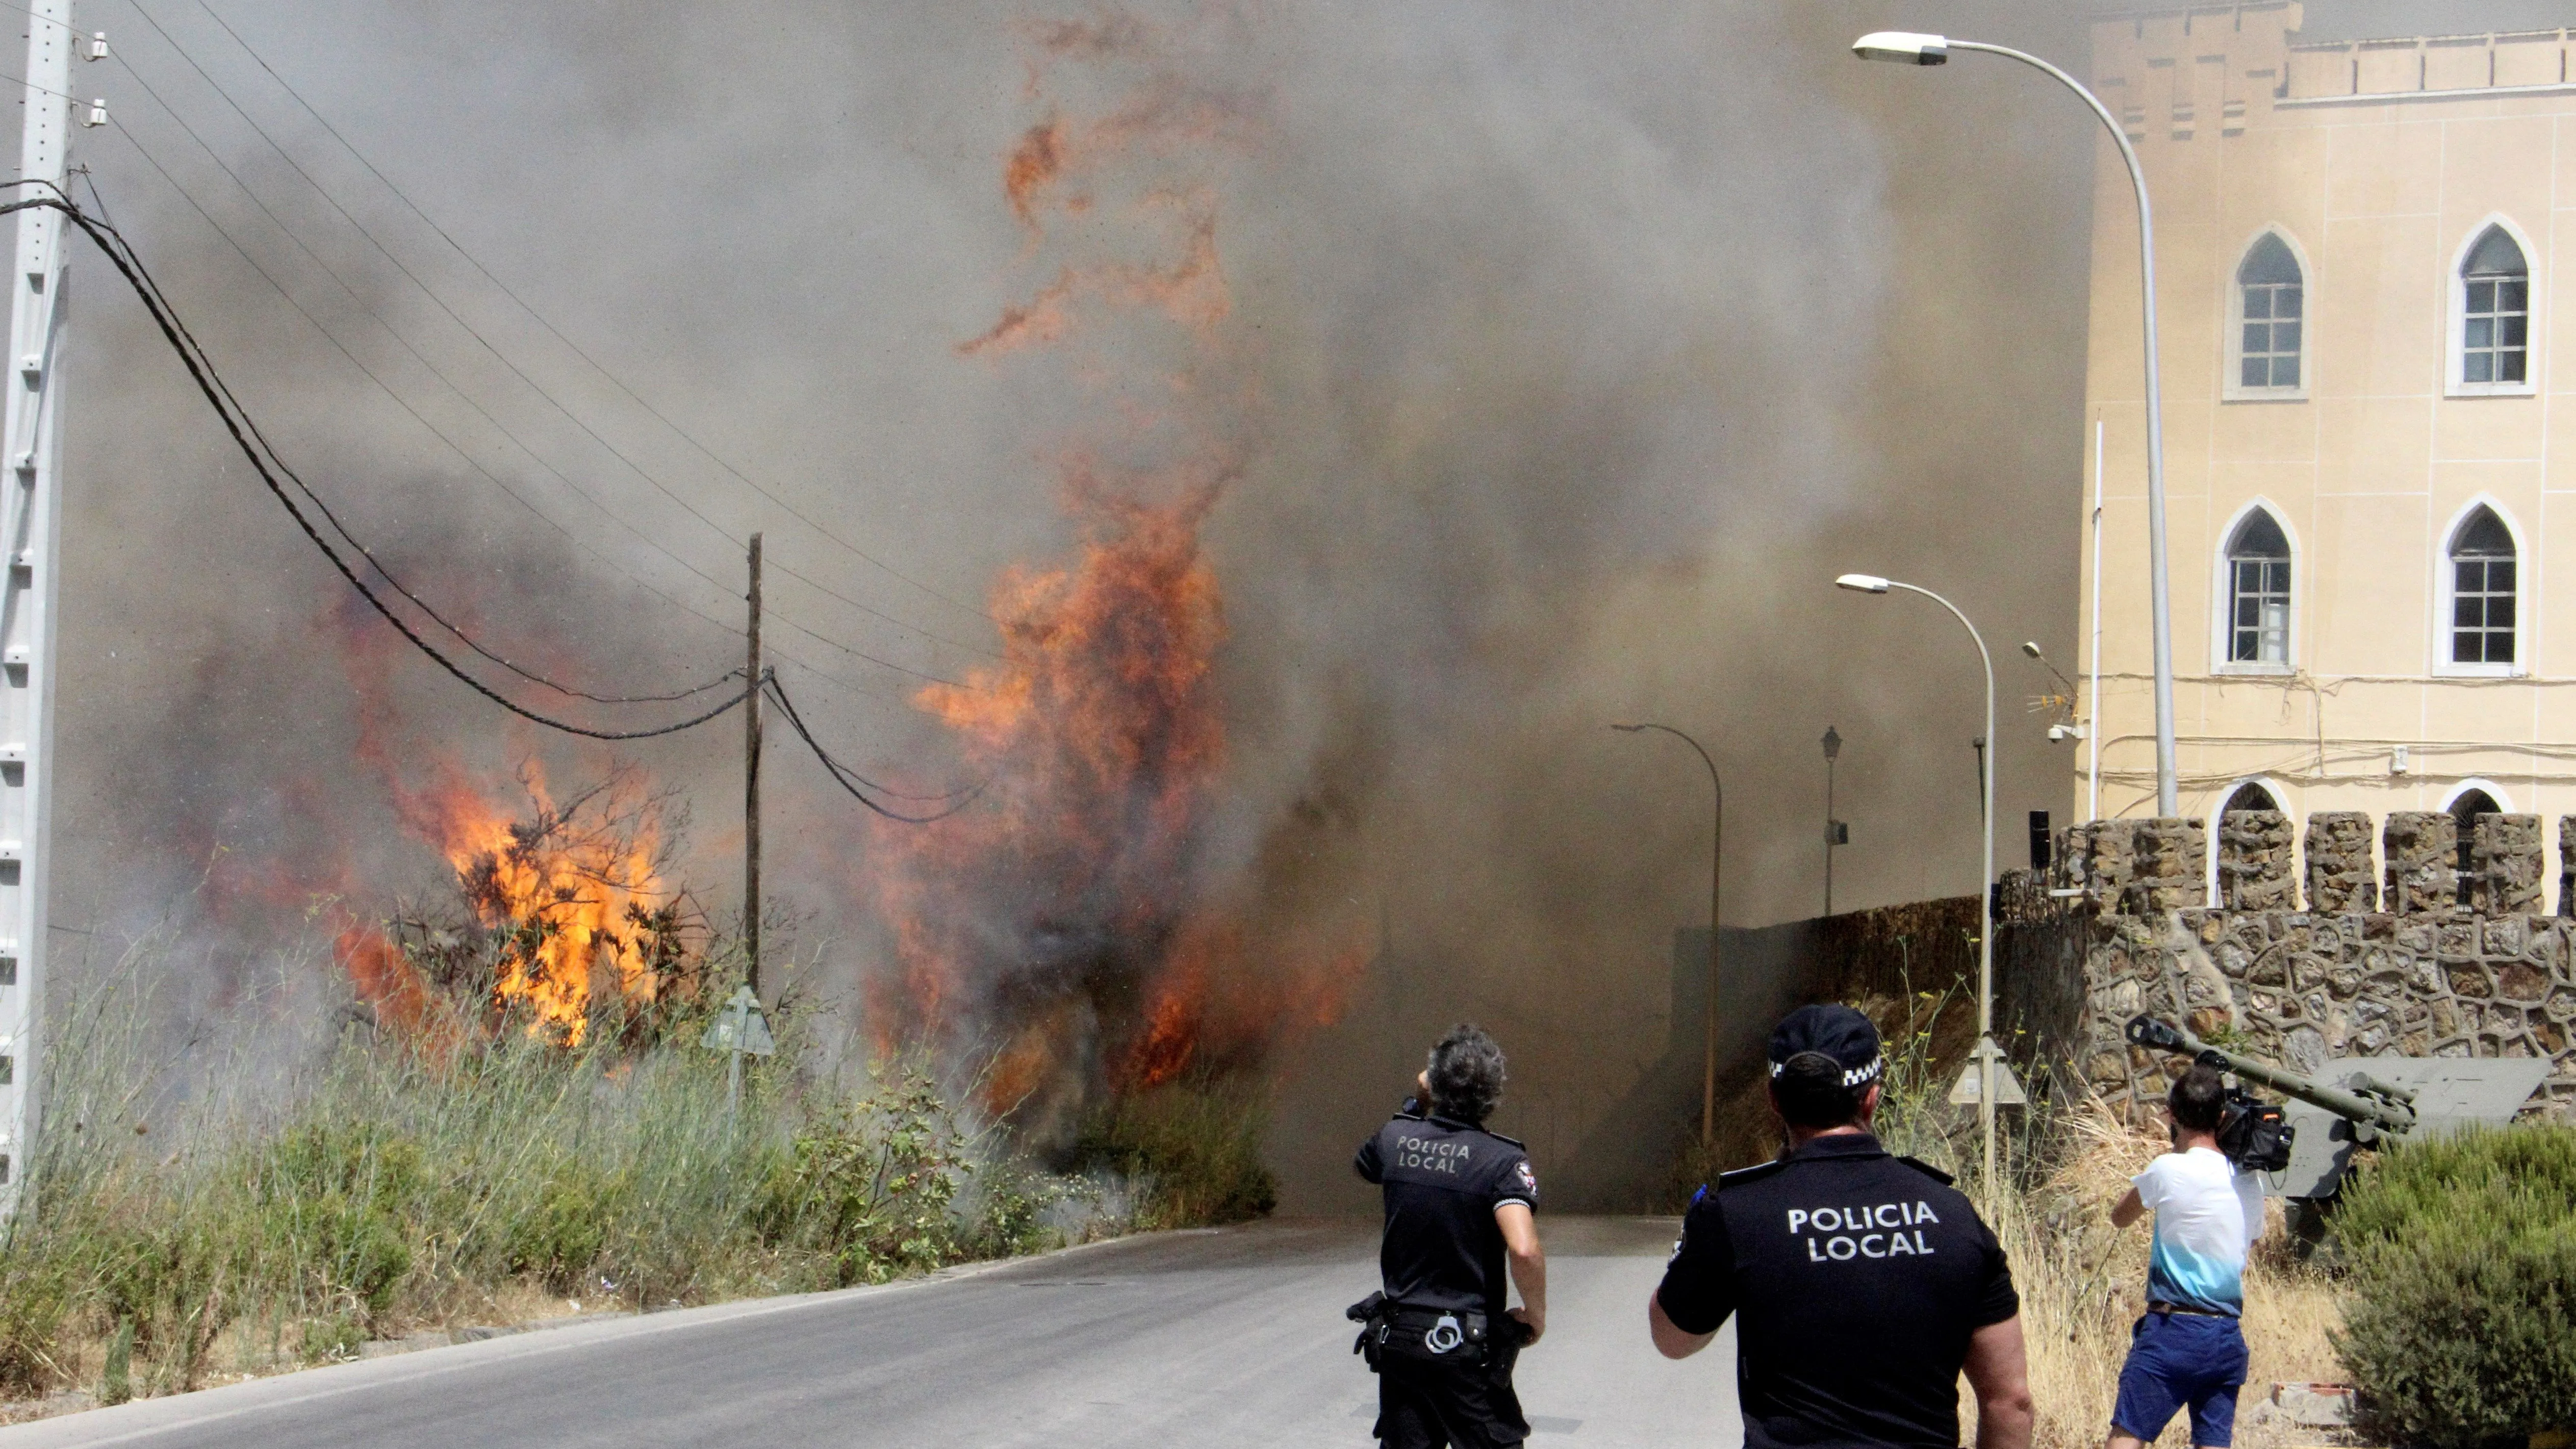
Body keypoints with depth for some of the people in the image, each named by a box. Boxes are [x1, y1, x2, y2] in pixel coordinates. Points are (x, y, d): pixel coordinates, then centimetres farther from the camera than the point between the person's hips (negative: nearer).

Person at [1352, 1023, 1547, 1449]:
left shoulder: (1395, 1139, 0)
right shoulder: (1502, 1161, -14)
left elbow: (1364, 1164, 26)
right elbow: (1524, 1250, -28)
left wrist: (1417, 1107, 24)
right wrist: (1535, 1315, -11)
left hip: (1396, 1339, 4)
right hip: (1468, 1348, -4)